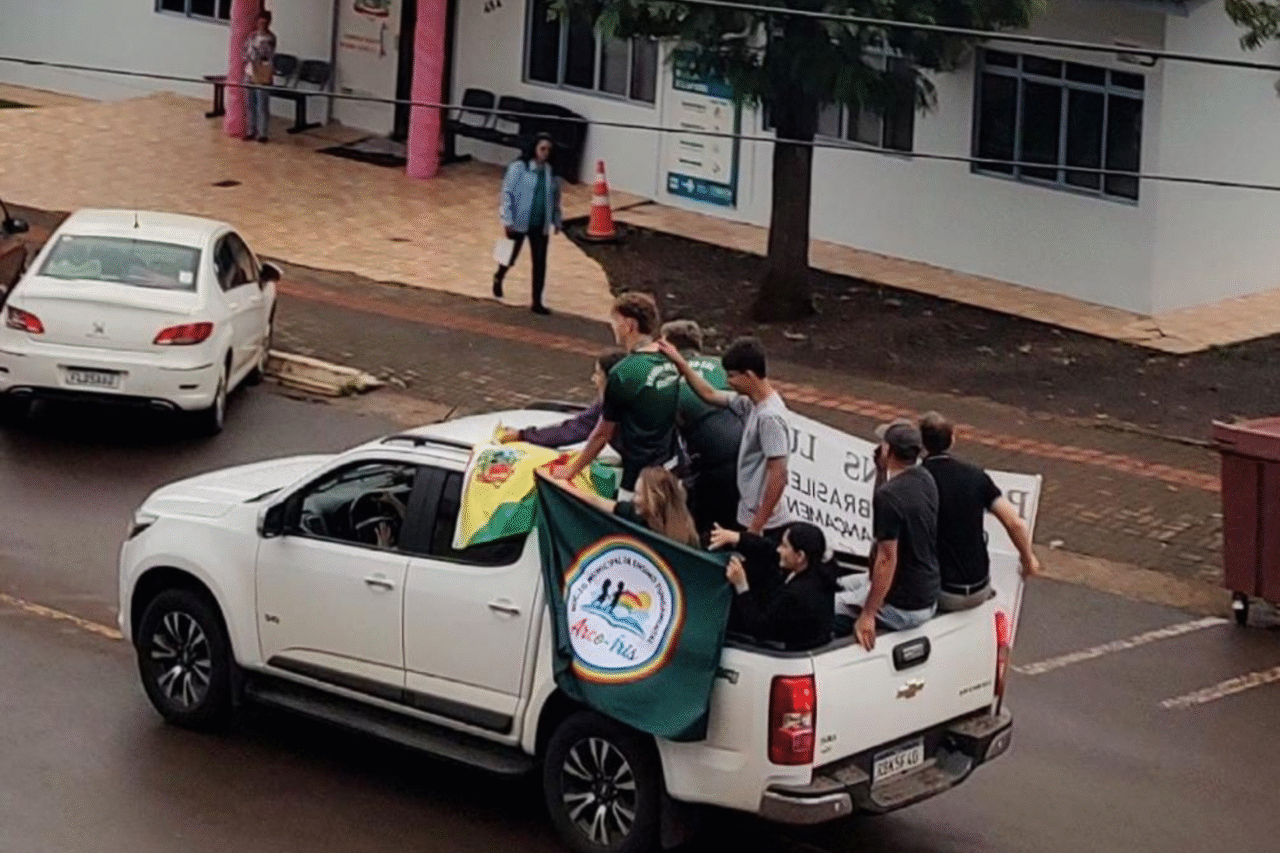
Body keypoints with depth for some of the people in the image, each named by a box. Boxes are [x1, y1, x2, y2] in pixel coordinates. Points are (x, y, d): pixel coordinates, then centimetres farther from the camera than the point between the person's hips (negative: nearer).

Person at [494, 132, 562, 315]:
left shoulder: (551, 172, 2)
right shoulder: (519, 168, -12)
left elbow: (555, 198, 13)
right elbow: (507, 192, -12)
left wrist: (556, 221, 14)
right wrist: (508, 219, -16)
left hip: (541, 225, 3)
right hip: (519, 223, -3)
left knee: (540, 262, 1)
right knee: (511, 257, 14)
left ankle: (537, 302, 8)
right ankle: (498, 278, 47)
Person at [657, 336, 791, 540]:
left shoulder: (769, 417, -23)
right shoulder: (750, 404, 5)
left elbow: (778, 477, -25)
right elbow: (710, 395, 21)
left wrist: (756, 527, -22)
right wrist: (680, 362, 17)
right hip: (748, 517, 10)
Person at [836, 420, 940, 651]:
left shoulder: (888, 496, -27)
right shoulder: (925, 480, 1)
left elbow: (887, 559, -27)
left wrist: (868, 615, -23)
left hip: (901, 608, -10)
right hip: (928, 595, 10)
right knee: (842, 585, 27)